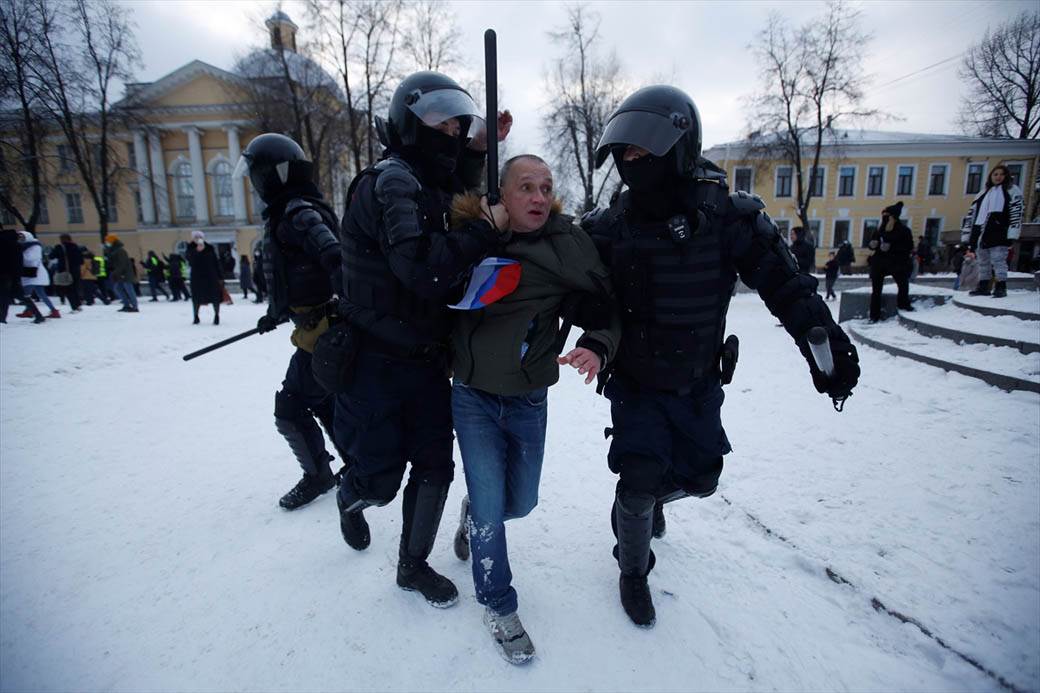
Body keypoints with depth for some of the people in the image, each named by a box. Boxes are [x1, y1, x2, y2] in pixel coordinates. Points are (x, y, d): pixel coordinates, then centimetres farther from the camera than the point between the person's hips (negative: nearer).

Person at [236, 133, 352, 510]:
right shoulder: (286, 213, 16)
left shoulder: (299, 213, -17)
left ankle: (318, 476, 22)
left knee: (291, 409, 3)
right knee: (324, 401, 19)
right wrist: (274, 314, 32)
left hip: (322, 331, -10)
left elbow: (334, 256, -34)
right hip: (318, 326, 10)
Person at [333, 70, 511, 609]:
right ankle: (350, 498, 44)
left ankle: (413, 565, 31)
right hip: (376, 363, -7)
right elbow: (424, 269, -30)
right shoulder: (391, 181, -18)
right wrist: (487, 229, -22)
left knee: (435, 467, 10)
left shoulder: (434, 185, 11)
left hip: (426, 359, 8)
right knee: (380, 479, 6)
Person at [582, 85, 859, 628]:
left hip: (698, 381, 2)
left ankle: (641, 500, 47)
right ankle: (633, 571, 24)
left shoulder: (728, 215, -16)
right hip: (634, 380, -1)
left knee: (700, 476, 12)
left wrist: (827, 344, -11)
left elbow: (783, 282, -9)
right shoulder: (611, 225, -13)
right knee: (642, 477, -7)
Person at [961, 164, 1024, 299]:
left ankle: (1001, 287, -3)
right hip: (980, 233, 6)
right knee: (983, 262, 10)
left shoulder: (1012, 190, 8)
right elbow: (971, 213, 21)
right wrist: (967, 235, 14)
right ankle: (983, 287, 16)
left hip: (997, 233, -6)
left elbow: (1016, 211, -3)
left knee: (998, 260, -7)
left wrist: (1012, 232, -15)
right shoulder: (984, 194, 23)